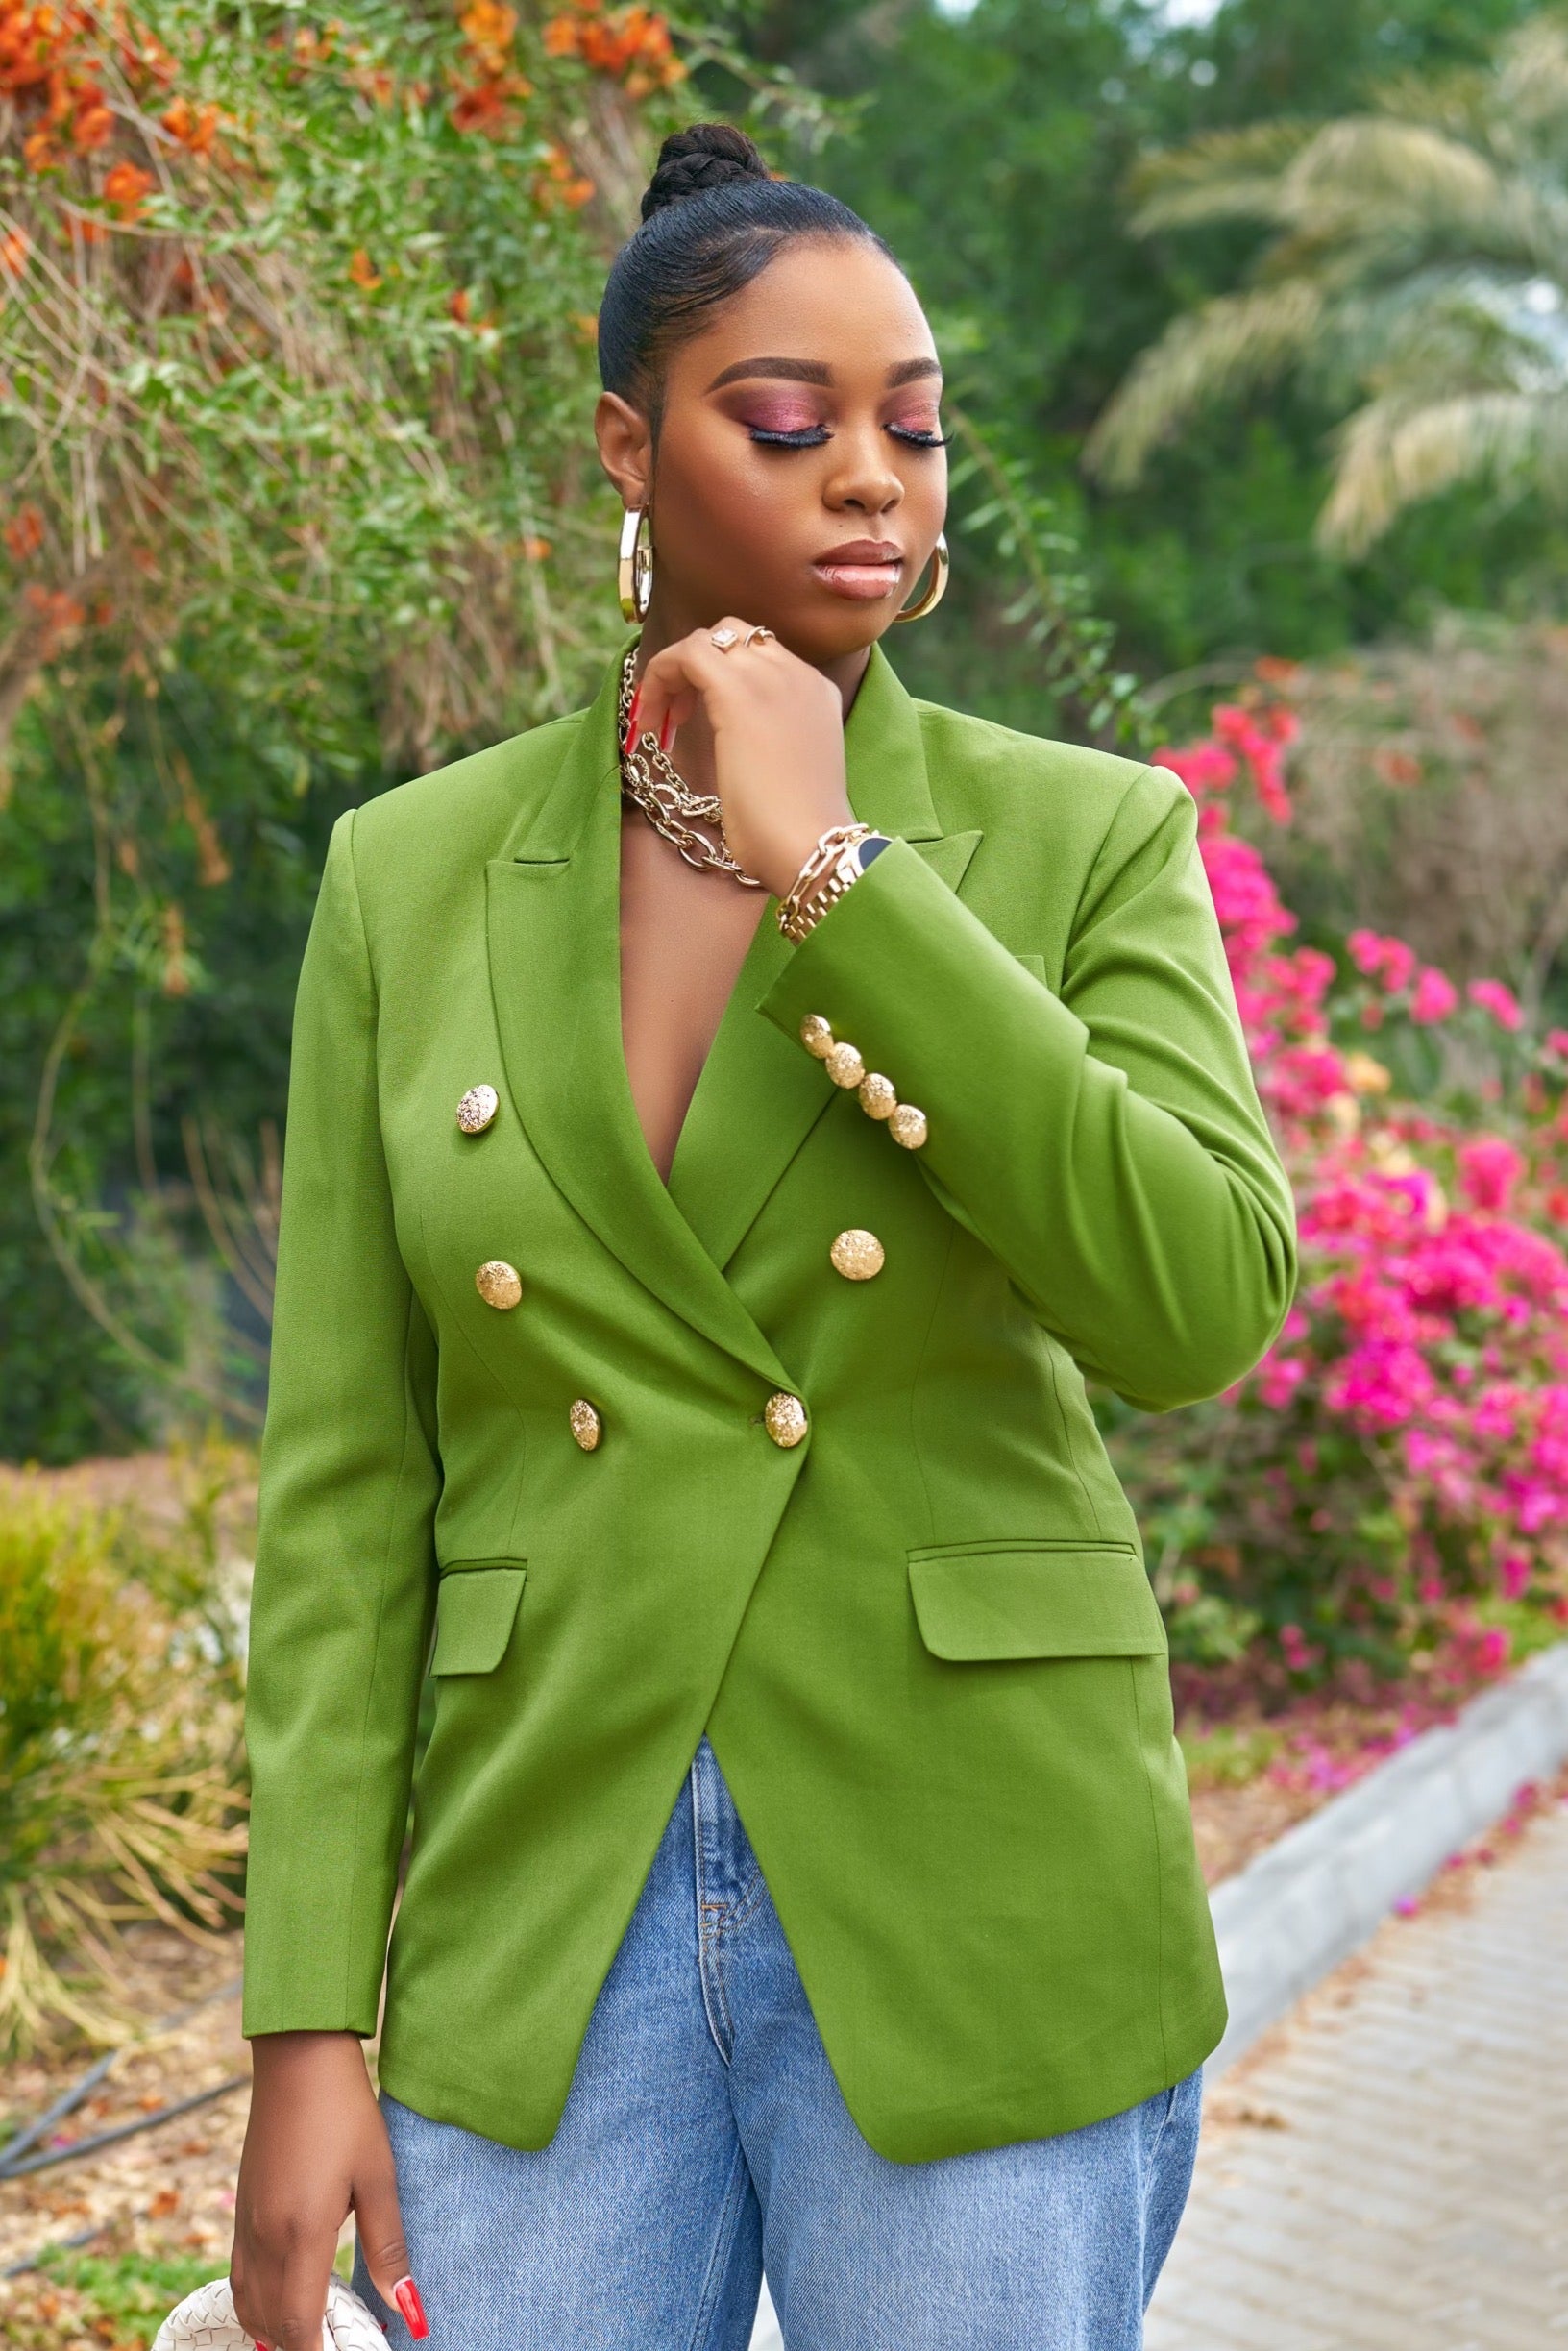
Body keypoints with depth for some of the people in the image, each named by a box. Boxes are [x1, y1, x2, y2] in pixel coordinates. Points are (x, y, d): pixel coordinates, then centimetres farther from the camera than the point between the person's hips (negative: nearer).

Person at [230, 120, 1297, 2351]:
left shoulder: (1084, 836, -1)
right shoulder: (415, 873, 2)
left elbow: (1207, 1308, -17)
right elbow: (346, 1477, 1)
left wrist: (830, 868, -16)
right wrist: (310, 2031, -2)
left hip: (976, 1926, -1)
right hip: (541, 1924, 2)